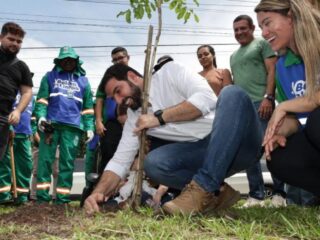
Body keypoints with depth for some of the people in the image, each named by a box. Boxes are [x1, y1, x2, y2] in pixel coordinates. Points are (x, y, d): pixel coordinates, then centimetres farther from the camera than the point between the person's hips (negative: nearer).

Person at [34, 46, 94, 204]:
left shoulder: (83, 81, 20)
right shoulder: (50, 76, 15)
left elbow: (88, 107, 17)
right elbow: (41, 99, 7)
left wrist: (89, 127, 7)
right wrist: (41, 116, -11)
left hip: (73, 126, 1)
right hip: (51, 124, -1)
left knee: (67, 162, 0)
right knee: (45, 158, -6)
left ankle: (62, 197, 3)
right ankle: (42, 195, -3)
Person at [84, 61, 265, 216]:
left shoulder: (169, 72, -1)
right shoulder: (135, 118, 10)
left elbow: (206, 98, -16)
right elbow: (120, 161, 5)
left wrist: (159, 117, -14)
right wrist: (99, 192, -13)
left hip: (241, 141, -3)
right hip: (207, 157, 3)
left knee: (232, 93, -33)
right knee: (153, 163, -19)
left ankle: (203, 189, -35)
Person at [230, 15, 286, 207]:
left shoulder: (262, 44, 8)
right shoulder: (234, 56, 27)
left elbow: (272, 71, -3)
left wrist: (268, 98, -16)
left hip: (261, 103, -7)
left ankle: (279, 194, -4)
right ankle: (256, 196, 5)